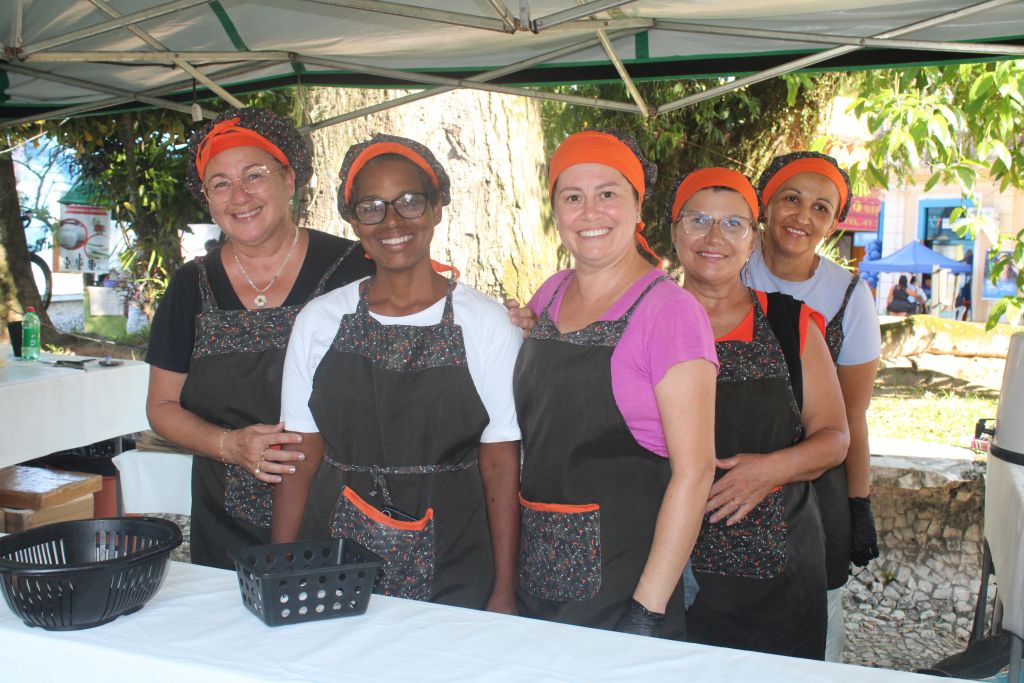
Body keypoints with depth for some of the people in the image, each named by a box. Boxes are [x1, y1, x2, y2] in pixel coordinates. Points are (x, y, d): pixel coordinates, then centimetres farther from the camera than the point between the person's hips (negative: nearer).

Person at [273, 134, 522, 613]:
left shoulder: (485, 322, -3)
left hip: (451, 573, -1)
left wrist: (504, 592, -6)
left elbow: (501, 465, -4)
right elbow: (299, 461, 5)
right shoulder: (319, 321, 3)